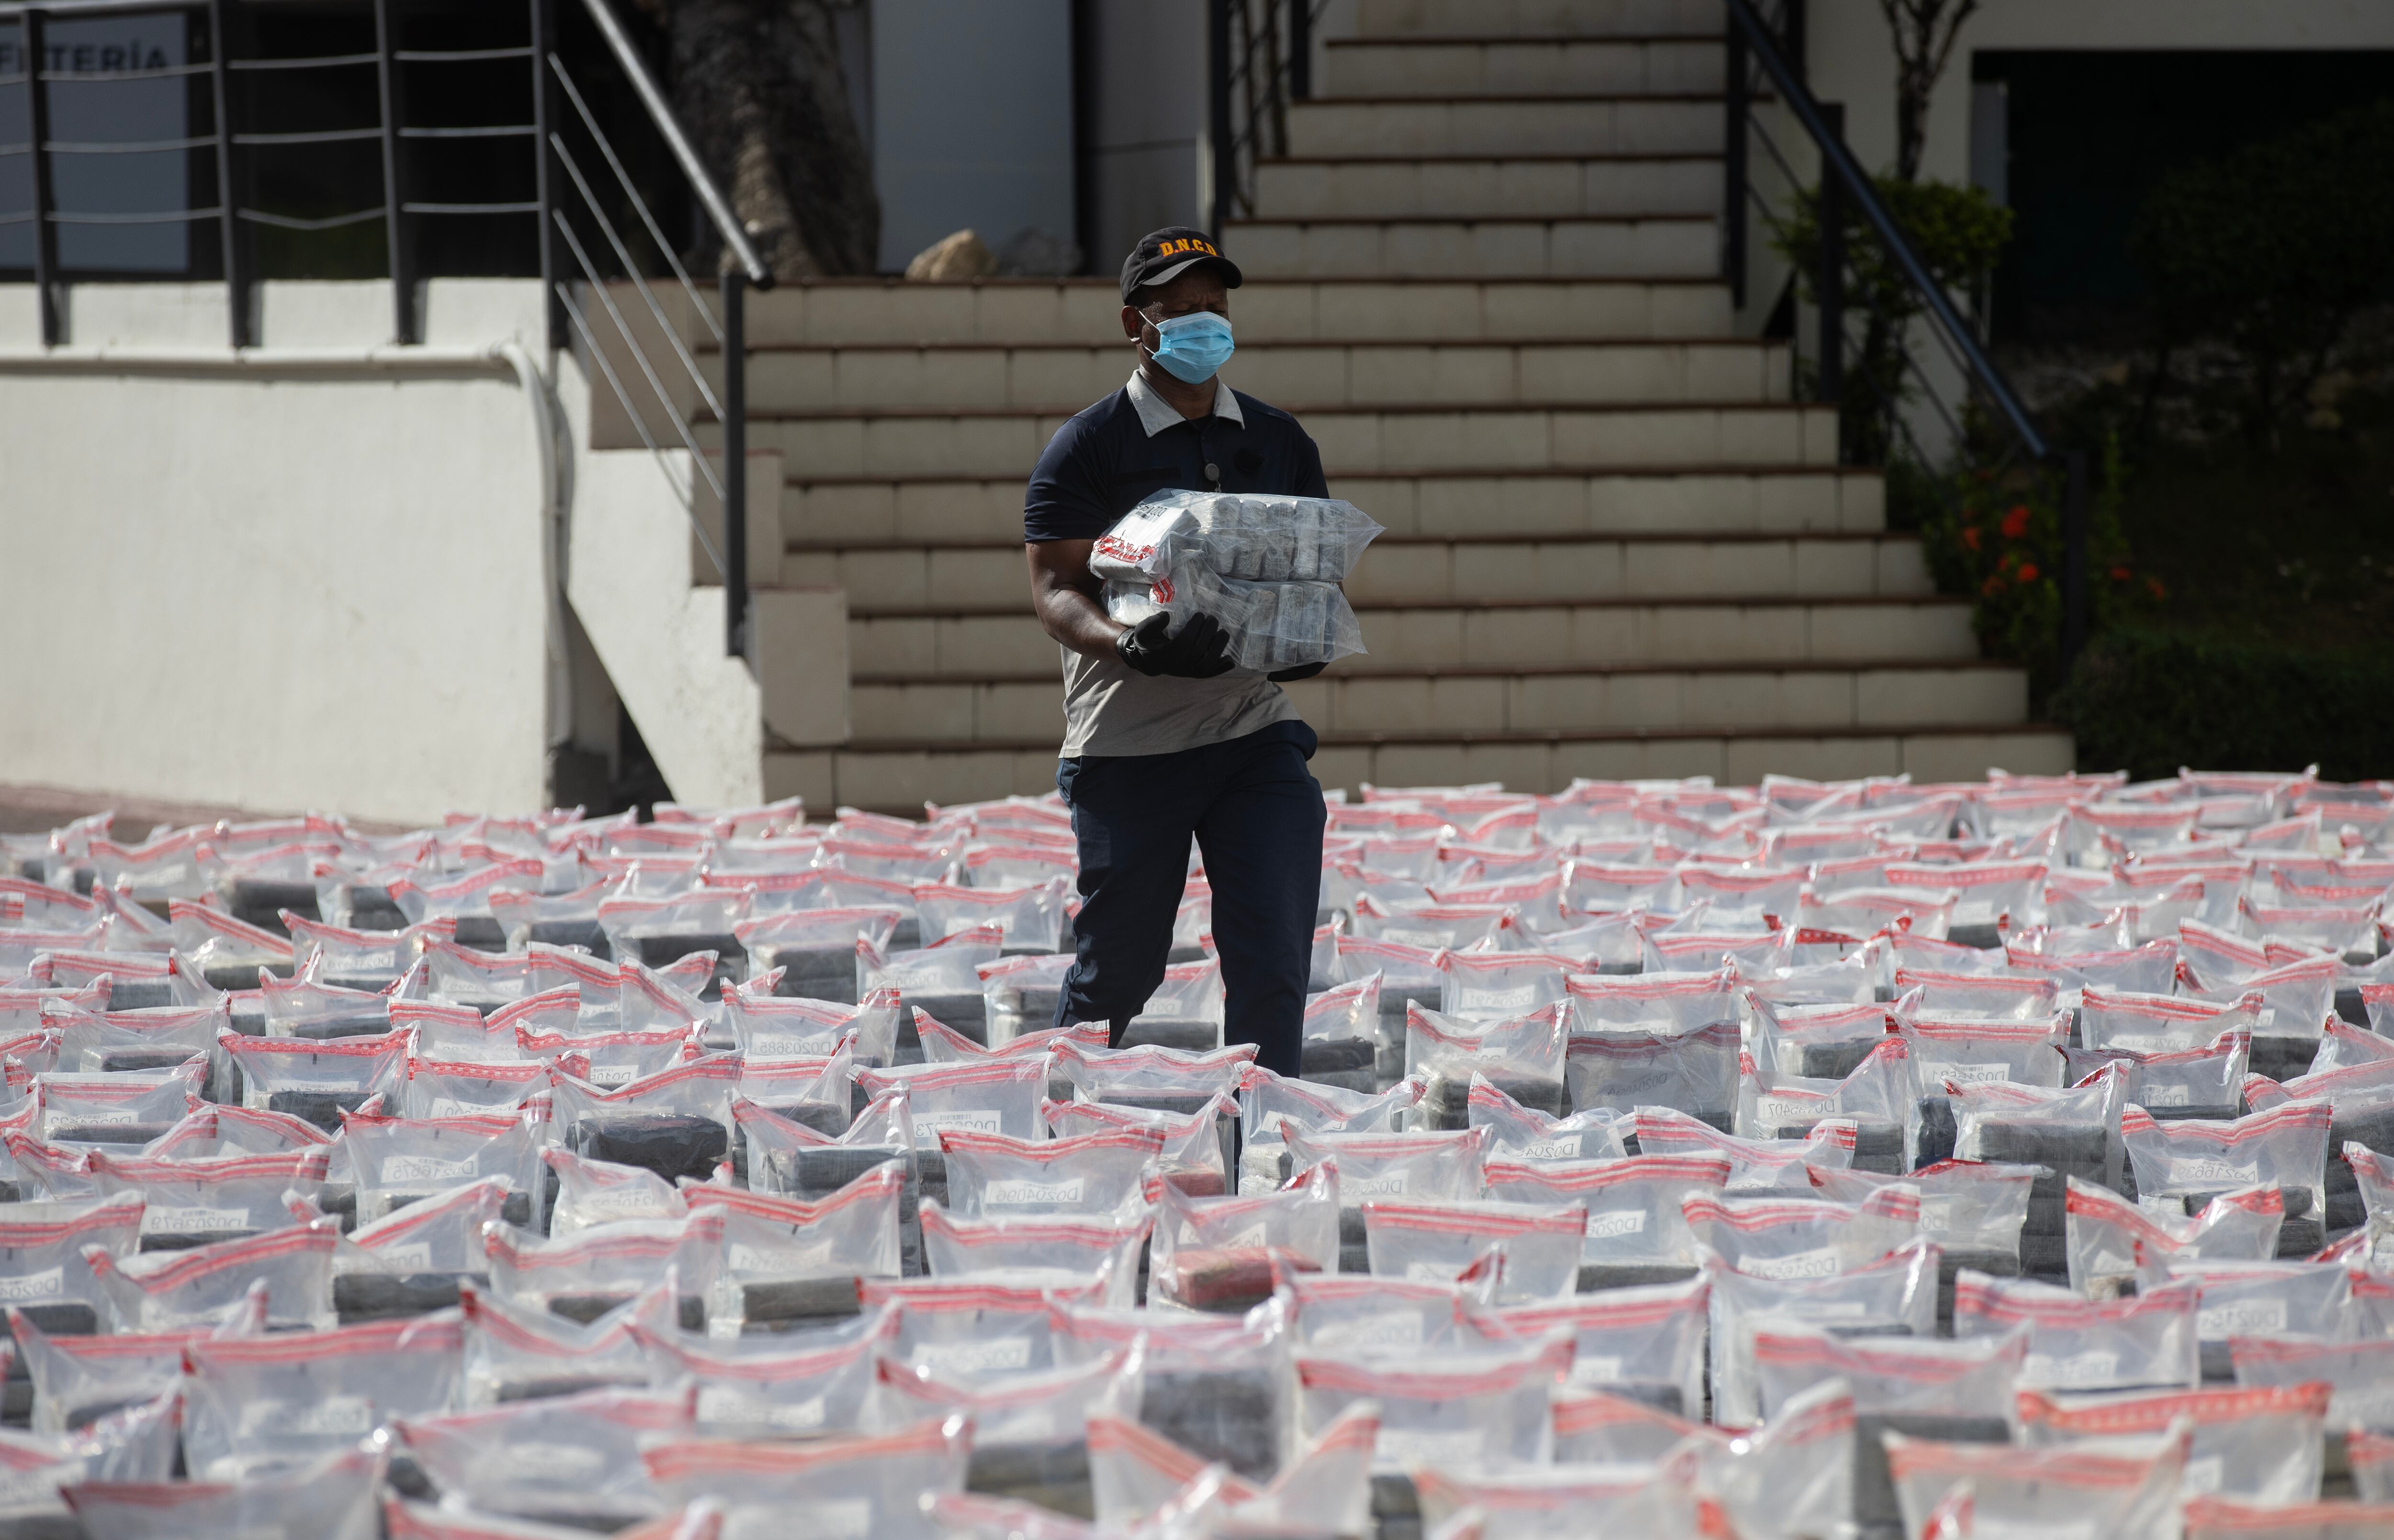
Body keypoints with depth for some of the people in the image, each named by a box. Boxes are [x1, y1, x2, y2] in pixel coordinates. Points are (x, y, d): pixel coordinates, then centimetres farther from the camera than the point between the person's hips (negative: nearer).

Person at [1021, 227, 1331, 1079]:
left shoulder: (1280, 442, 13)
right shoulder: (1087, 448, 0)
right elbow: (1054, 586, -8)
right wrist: (1131, 646, -28)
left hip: (1257, 732, 3)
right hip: (1127, 745, -3)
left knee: (1272, 964, -8)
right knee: (1116, 970, 5)